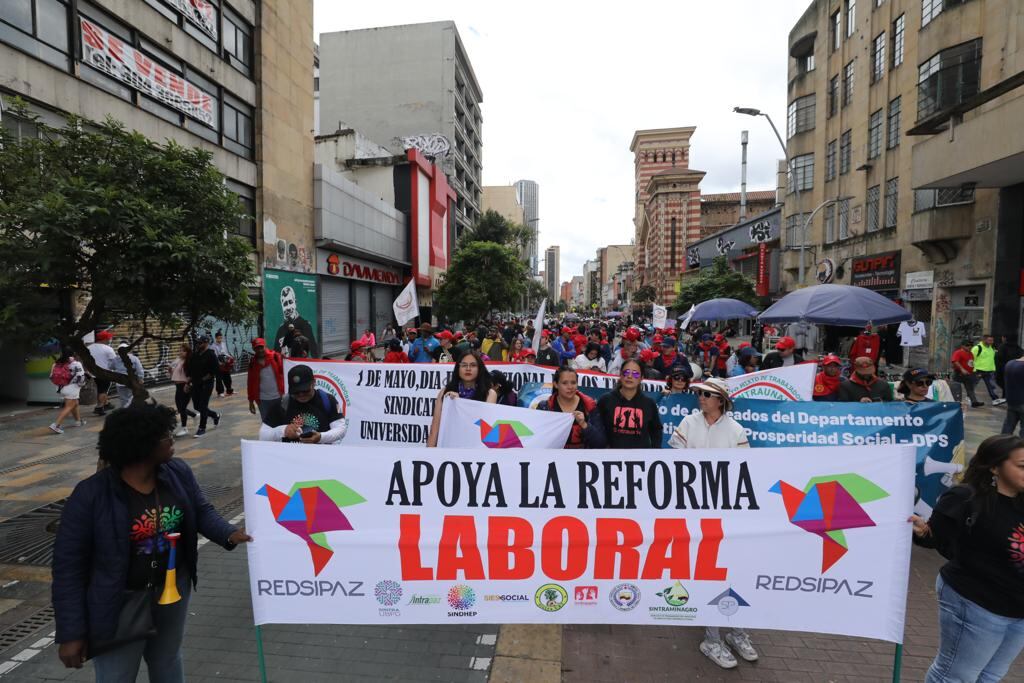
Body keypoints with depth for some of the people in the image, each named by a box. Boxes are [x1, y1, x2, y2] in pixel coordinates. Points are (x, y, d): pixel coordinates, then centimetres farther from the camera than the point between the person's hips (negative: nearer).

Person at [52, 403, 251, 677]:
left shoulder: (178, 473, -11)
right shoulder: (90, 495, -22)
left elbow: (202, 511, 1)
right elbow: (68, 566, -15)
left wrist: (229, 534, -19)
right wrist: (70, 633, -13)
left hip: (174, 589, 4)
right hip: (121, 602, -4)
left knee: (167, 662, 26)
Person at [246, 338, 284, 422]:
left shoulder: (275, 356, -6)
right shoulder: (253, 363, 3)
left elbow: (284, 372, -7)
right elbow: (250, 383, 8)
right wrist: (251, 401, 9)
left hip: (278, 397, -2)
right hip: (263, 400, 2)